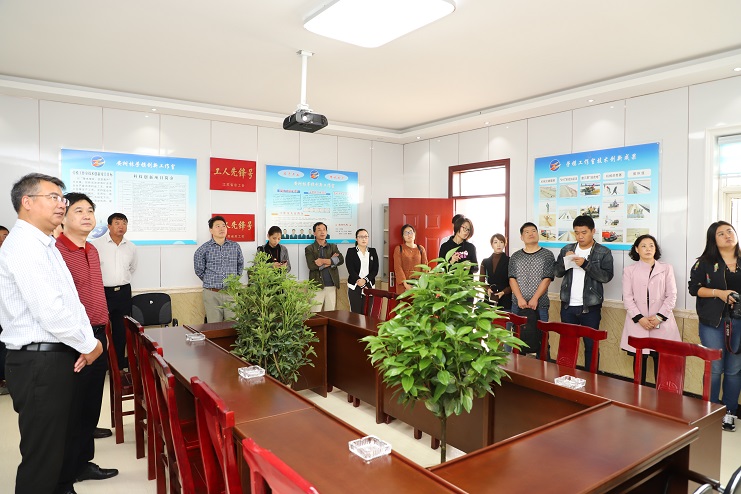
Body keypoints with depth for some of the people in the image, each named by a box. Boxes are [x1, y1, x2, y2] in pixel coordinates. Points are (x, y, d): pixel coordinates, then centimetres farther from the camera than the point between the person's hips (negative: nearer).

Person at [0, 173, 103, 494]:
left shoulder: (44, 245, 15)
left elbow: (69, 299, 15)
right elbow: (50, 312, -24)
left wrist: (85, 341, 1)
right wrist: (89, 344, -11)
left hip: (56, 358, 9)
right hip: (40, 362, -9)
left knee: (54, 446, 20)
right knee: (41, 456, 3)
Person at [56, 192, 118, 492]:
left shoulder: (92, 251, 13)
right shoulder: (55, 250, -14)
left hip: (97, 335, 8)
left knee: (91, 403, 17)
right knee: (71, 408, 3)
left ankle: (82, 462, 32)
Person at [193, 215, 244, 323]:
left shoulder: (235, 247, 6)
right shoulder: (203, 249, 0)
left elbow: (240, 264, 21)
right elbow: (199, 270, 10)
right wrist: (210, 281, 12)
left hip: (231, 293, 2)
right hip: (212, 294, -1)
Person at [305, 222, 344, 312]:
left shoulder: (333, 247, 13)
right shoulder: (309, 249, 4)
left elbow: (341, 260, -5)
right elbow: (311, 266, -12)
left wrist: (324, 261, -13)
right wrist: (331, 261, -9)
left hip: (332, 285, 3)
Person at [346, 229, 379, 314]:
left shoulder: (373, 251, 11)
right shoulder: (351, 251, 4)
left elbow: (375, 270, 3)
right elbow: (350, 270, -5)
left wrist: (365, 280, -12)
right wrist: (359, 280, -17)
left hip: (369, 286, 2)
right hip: (354, 286, -2)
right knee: (356, 313, -5)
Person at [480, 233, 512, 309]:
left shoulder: (509, 261, 3)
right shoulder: (485, 262, 12)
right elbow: (481, 281, 10)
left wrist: (503, 292, -16)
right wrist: (487, 289, -10)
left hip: (506, 299, -2)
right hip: (489, 298, 2)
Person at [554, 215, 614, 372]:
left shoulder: (603, 252, -2)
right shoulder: (566, 249, 8)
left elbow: (606, 276, -13)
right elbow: (557, 272, 6)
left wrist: (585, 264, -22)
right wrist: (565, 260, -12)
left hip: (590, 307, -3)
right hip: (568, 306, 3)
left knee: (591, 344, 4)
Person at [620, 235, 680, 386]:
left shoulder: (666, 269, 9)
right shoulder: (629, 270, 8)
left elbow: (671, 295, 3)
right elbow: (627, 297, 2)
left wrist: (659, 317, -8)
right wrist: (639, 318, -10)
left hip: (662, 323, 0)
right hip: (637, 323, 0)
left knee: (661, 362, 0)